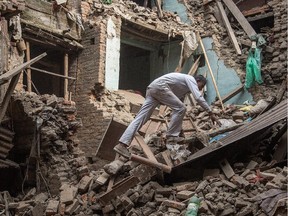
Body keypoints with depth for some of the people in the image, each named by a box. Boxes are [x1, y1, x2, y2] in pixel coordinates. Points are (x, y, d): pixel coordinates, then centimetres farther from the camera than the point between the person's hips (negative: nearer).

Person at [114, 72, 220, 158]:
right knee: (180, 109, -6)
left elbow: (179, 103, 36)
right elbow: (198, 97, -10)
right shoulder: (191, 79, 5)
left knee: (140, 117, -3)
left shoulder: (184, 88, 31)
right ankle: (171, 136, 1)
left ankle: (122, 144, -12)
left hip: (152, 89, 9)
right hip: (160, 86, -9)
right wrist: (210, 113, -7)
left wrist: (179, 124, 39)